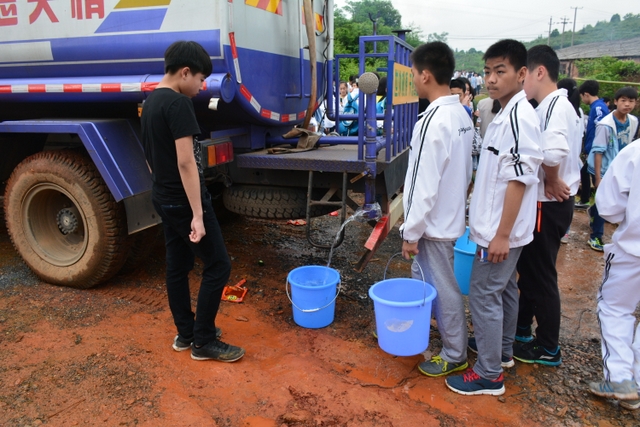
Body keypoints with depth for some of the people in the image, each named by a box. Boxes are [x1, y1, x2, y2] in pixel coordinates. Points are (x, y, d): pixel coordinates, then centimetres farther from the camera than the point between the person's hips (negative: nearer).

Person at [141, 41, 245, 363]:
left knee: (177, 265, 15)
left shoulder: (150, 102, 11)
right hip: (183, 201, -10)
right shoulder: (178, 104, -19)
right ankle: (203, 341, 8)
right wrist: (197, 215, -25)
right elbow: (186, 162, -25)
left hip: (163, 198, 10)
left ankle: (185, 333, 27)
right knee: (218, 266, -1)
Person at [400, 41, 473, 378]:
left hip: (435, 223, -9)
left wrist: (411, 232, -15)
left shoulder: (434, 121, -24)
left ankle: (454, 356, 25)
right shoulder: (461, 114, 5)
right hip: (450, 215, 9)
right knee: (422, 278, 23)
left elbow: (424, 185, -24)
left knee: (443, 290, 7)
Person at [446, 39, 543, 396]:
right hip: (498, 226, 9)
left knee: (484, 295, -2)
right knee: (504, 289, 20)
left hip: (501, 230, -9)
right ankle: (503, 350, 38)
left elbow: (518, 180, -22)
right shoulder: (507, 115, 9)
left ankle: (490, 375, 11)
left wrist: (501, 234, -21)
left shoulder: (519, 117, -19)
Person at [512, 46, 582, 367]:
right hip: (544, 203, 10)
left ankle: (549, 349, 21)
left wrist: (552, 182, -22)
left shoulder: (556, 106, -20)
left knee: (540, 277, 4)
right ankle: (521, 333, 35)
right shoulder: (550, 106, 11)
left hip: (548, 206, -10)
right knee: (528, 271, 19)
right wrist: (553, 183, 6)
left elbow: (553, 152, -39)